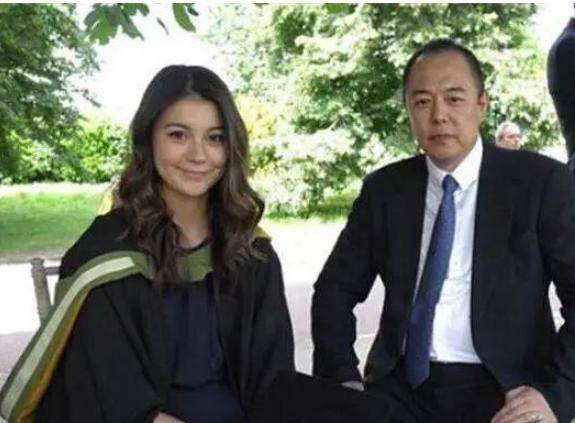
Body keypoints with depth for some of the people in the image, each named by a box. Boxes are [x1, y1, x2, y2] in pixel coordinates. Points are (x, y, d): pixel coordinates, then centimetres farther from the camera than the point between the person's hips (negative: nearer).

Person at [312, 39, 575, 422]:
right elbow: (335, 289, 10)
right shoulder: (384, 189, 7)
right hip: (401, 385, 2)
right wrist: (343, 377, -5)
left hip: (503, 390, -2)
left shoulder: (542, 181, -3)